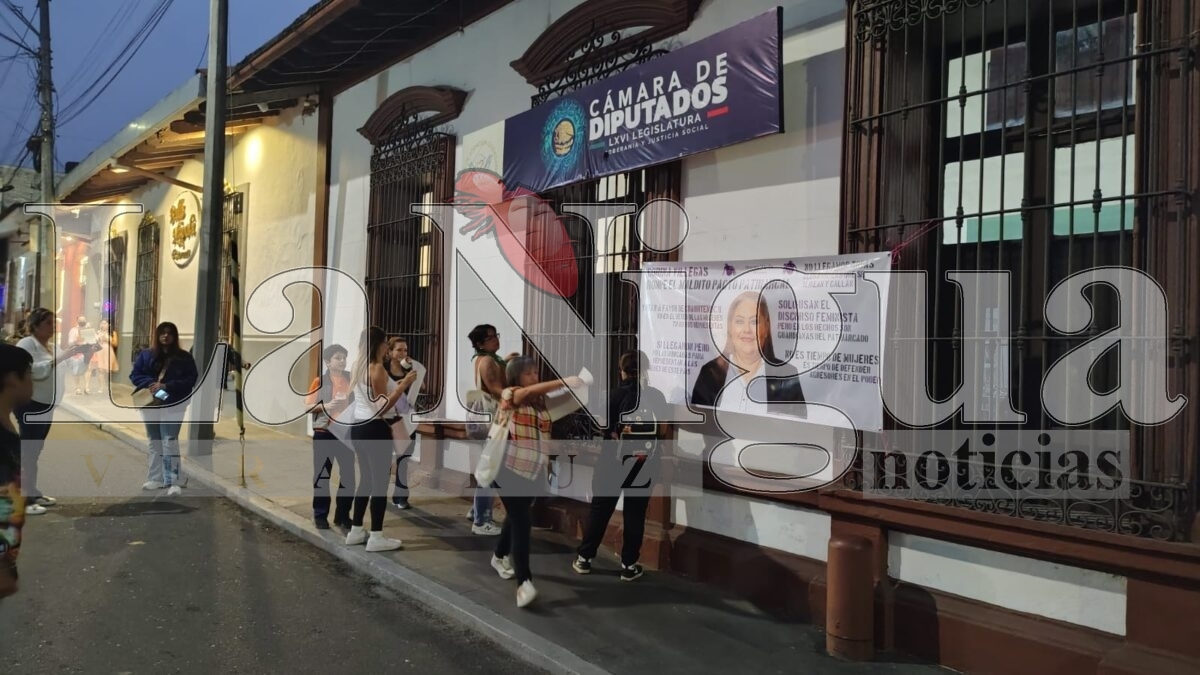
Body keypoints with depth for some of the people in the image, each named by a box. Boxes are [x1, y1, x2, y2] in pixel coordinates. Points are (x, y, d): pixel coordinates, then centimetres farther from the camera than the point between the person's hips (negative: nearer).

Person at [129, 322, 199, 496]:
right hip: (150, 405, 4)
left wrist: (166, 386, -16)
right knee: (155, 443, 13)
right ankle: (156, 478, 23)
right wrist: (150, 383, -14)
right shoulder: (146, 355, 10)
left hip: (172, 405, -4)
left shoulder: (184, 357, 1)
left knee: (170, 442, -12)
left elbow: (192, 379, -5)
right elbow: (134, 375, 6)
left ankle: (173, 482, -12)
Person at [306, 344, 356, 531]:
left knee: (348, 475, 4)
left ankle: (343, 515, 17)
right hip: (324, 433, -3)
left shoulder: (351, 379, 4)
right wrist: (325, 406, -18)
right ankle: (320, 515, 21)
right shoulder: (320, 382, -4)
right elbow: (307, 406, -3)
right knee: (322, 475, 7)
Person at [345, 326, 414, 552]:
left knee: (366, 479, 17)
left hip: (359, 427, 9)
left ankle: (355, 531, 22)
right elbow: (382, 407, -18)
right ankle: (376, 537, 1)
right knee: (380, 481, -3)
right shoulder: (377, 368, -15)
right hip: (375, 430, -9)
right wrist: (403, 386, -18)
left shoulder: (358, 367, 11)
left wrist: (396, 385, 20)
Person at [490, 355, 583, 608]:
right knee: (522, 522, -14)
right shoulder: (509, 395, -10)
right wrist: (564, 381, -40)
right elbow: (531, 390, -29)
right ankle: (524, 583, -14)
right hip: (508, 469, -6)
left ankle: (499, 557, 46)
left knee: (518, 518, 20)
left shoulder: (541, 402, 10)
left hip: (533, 471, 6)